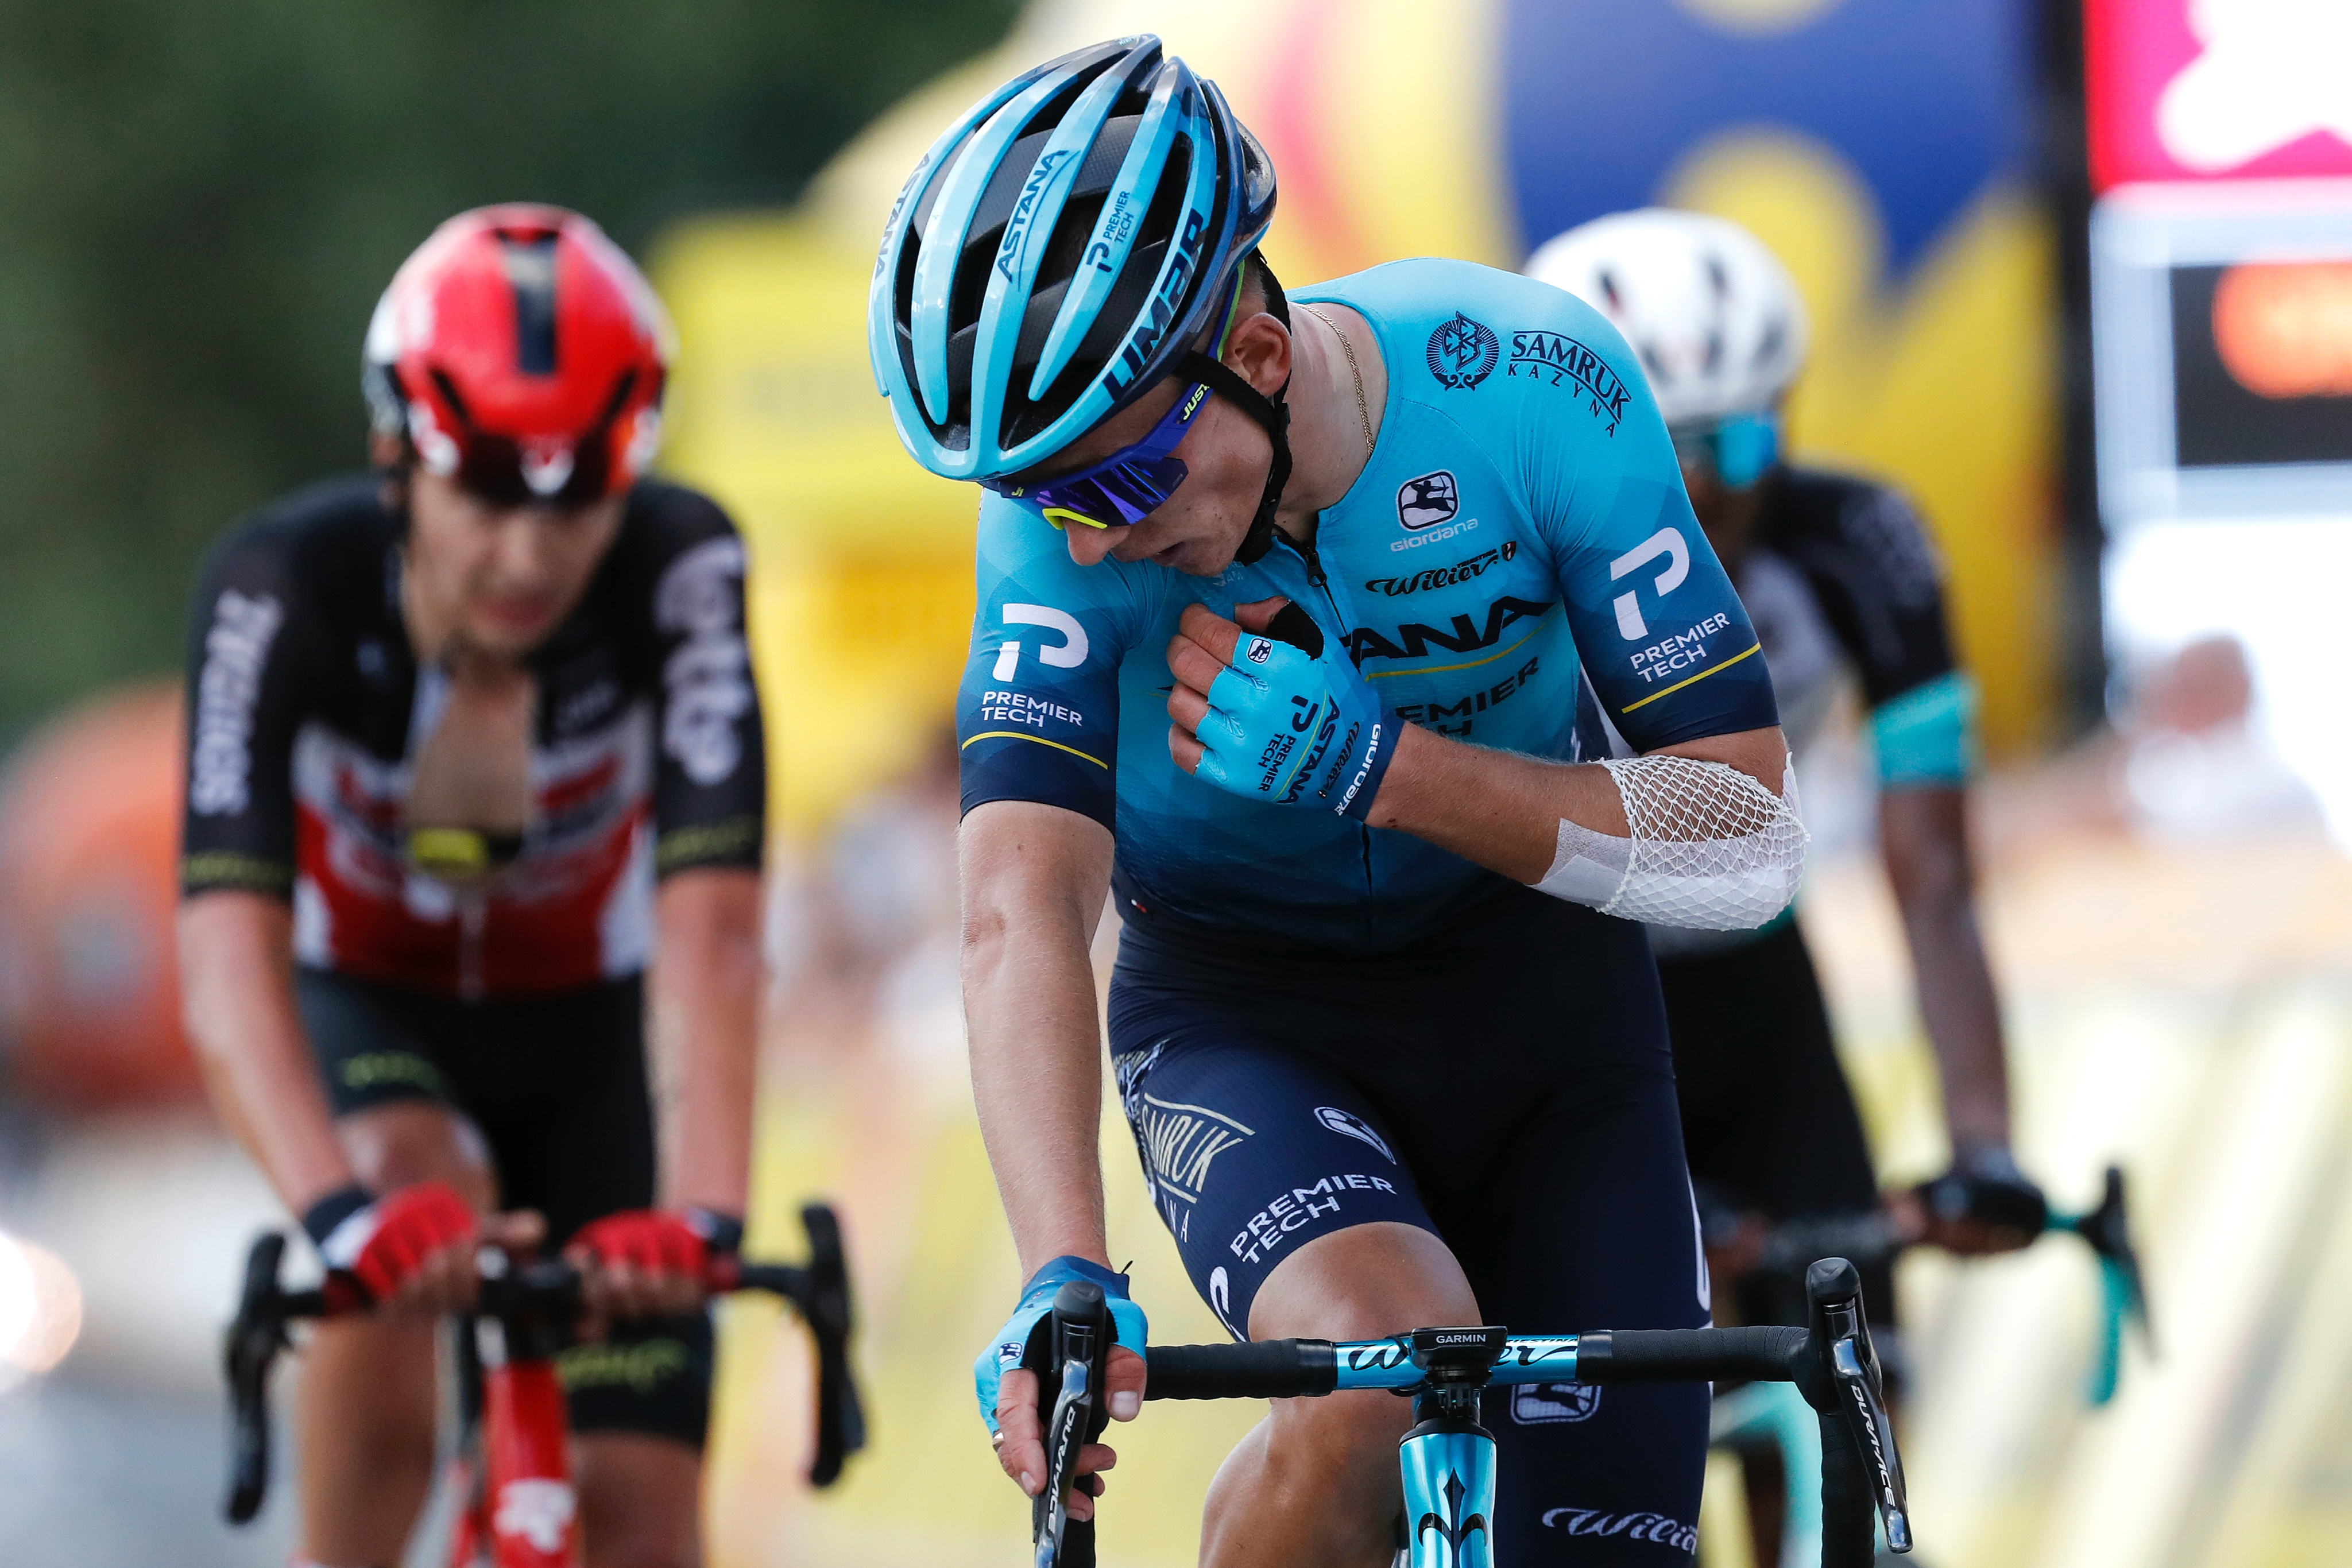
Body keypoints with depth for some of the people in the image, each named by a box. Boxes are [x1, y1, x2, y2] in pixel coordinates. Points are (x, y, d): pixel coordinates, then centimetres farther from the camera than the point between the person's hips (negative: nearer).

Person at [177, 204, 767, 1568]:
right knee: (415, 1190, -36)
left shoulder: (678, 571, -29)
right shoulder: (285, 588, -30)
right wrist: (344, 1209, -57)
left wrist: (701, 1210, -52)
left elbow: (713, 929, -37)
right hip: (362, 1014, -1)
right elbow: (230, 955, -41)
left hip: (580, 1046, 1)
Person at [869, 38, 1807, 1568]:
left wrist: (1375, 767, -34)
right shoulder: (1065, 513, -25)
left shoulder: (1534, 386, -25)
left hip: (1540, 993, 2)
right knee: (1387, 1353, -33)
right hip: (1245, 1021, -2)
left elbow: (1749, 839, -22)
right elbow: (1024, 912, -34)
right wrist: (1065, 1282, -49)